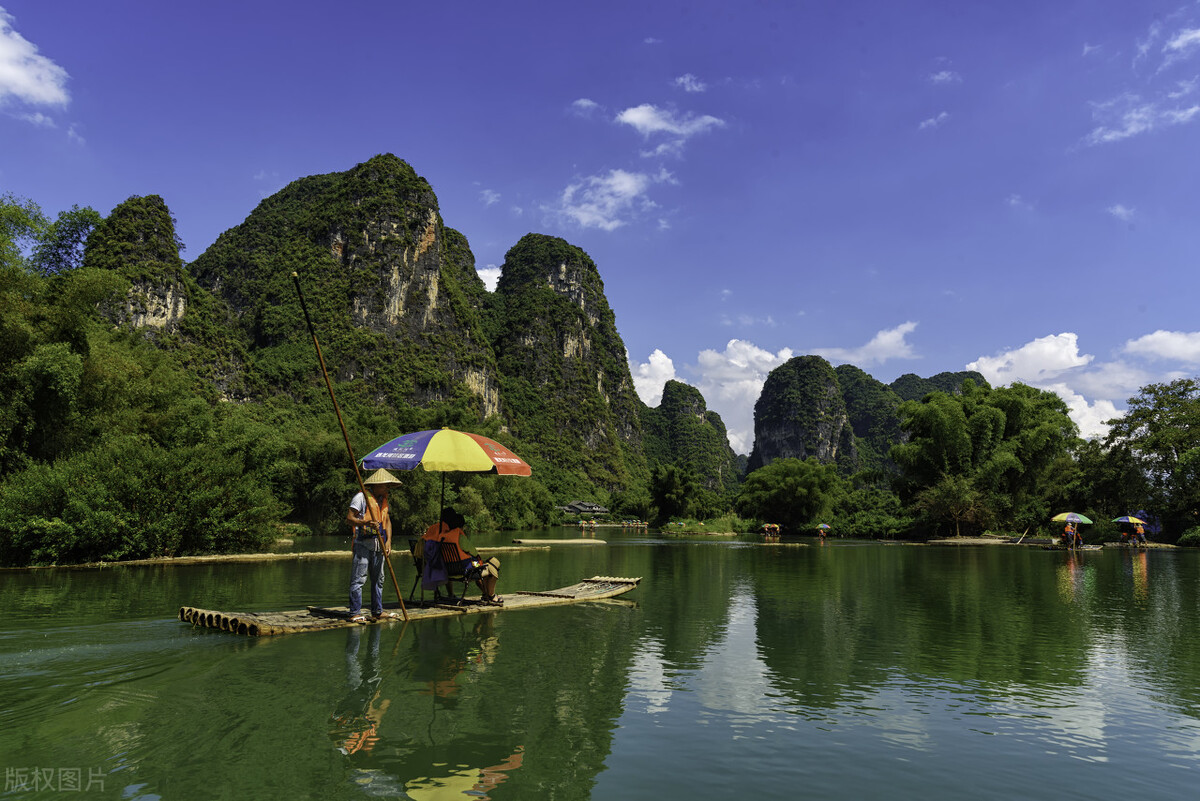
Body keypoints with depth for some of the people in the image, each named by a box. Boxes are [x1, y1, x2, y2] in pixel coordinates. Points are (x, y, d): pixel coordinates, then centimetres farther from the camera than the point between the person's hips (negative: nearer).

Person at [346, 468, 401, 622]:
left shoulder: (383, 499, 15)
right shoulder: (361, 497, -8)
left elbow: (387, 520, 12)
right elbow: (349, 518, -12)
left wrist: (388, 541, 1)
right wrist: (366, 523, -28)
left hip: (378, 545, 8)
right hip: (363, 544, -8)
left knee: (378, 579, 12)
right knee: (359, 579, -7)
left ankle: (377, 611, 21)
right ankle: (355, 613, -2)